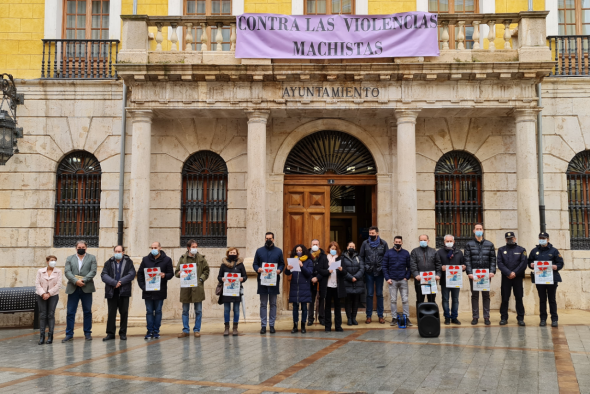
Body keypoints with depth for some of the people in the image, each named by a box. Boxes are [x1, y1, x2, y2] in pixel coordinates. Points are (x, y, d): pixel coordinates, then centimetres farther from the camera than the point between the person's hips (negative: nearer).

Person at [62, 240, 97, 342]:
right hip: (73, 289, 1)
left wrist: (83, 280, -14)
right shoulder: (69, 258, 13)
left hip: (86, 288, -1)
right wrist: (76, 281, -15)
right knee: (70, 312, 0)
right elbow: (67, 272, 0)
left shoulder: (92, 258, 10)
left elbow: (93, 271, -2)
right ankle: (69, 334, 7)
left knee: (87, 312, 4)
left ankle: (87, 333, 13)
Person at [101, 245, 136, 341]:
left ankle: (123, 333, 11)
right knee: (111, 313, 4)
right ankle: (110, 333, 11)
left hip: (124, 291, -1)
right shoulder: (109, 262, 9)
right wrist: (114, 283, -16)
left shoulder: (128, 262, 6)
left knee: (124, 313, 2)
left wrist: (120, 282, -14)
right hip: (111, 292, 1)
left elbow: (132, 274, -5)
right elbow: (103, 275, -3)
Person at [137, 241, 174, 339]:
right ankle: (150, 331, 12)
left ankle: (156, 331, 13)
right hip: (148, 291, 2)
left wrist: (164, 275, -20)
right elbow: (140, 274, 9)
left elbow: (171, 273, 2)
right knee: (149, 312, 6)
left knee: (158, 311, 5)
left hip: (160, 291, -1)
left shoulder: (167, 260, 1)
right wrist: (142, 286, -2)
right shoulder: (145, 259, 7)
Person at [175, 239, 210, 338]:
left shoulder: (201, 258, 5)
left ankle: (197, 330, 14)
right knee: (185, 311, 7)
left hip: (198, 288, 0)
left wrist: (201, 279, -7)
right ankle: (185, 330, 15)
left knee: (198, 311, 4)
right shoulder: (182, 258, 5)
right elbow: (176, 272, 9)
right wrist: (180, 273, -13)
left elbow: (206, 271, 8)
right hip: (185, 288, 0)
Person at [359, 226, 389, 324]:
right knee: (369, 294, 4)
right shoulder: (365, 243, 3)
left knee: (380, 294, 7)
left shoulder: (383, 243, 2)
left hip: (379, 272, 0)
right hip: (369, 272, 0)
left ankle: (380, 316, 14)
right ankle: (369, 316, 11)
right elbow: (361, 257, 7)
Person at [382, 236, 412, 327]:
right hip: (392, 280, 0)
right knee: (393, 300, 3)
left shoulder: (406, 253, 6)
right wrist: (387, 278, -5)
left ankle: (407, 318, 5)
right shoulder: (388, 253, 4)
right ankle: (394, 318, 9)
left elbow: (409, 267, 8)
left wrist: (407, 277, -4)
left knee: (405, 300, 0)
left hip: (403, 280, 0)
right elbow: (384, 266, 4)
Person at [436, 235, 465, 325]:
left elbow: (463, 263, 12)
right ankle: (447, 317, 12)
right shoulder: (439, 252, 3)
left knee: (455, 299, 8)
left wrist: (463, 267, -10)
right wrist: (441, 267, -25)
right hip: (444, 280, -2)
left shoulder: (459, 252, 13)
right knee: (445, 299, 3)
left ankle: (454, 317, 16)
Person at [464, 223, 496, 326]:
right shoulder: (469, 244, 5)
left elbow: (493, 259, 5)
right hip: (473, 274, -1)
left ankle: (486, 317, 9)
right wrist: (469, 272, -11)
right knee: (474, 295, 4)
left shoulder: (489, 244, 9)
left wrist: (492, 271, -7)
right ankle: (475, 317, 9)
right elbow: (467, 260, -1)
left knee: (486, 295, 5)